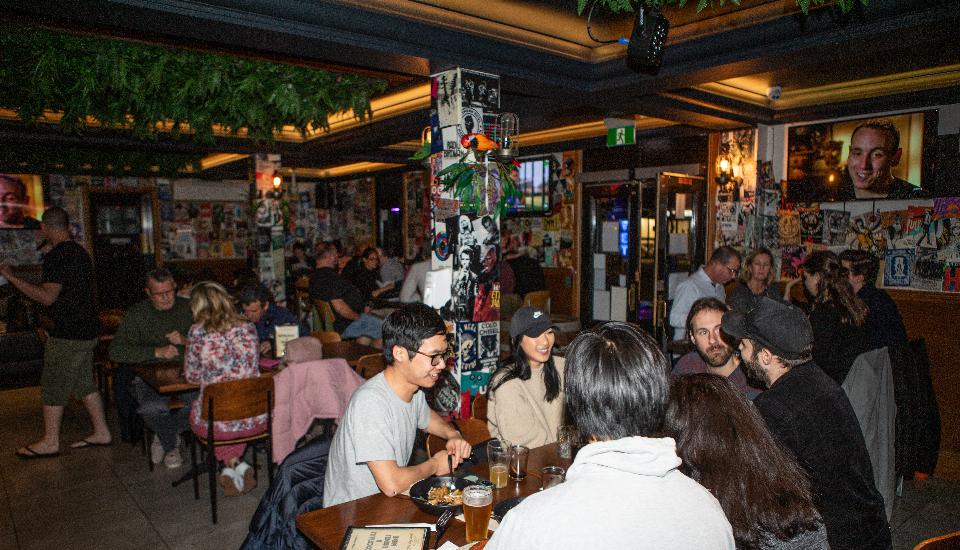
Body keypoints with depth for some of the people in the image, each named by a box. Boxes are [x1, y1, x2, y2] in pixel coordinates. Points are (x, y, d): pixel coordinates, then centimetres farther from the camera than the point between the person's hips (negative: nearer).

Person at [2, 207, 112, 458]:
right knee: (85, 383, 15)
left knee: (52, 387, 4)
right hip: (86, 331, 9)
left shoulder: (56, 256, -17)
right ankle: (101, 432, 20)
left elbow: (47, 296, -22)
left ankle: (50, 442, 14)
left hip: (67, 335, -9)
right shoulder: (81, 252, 12)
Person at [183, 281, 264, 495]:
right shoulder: (248, 328, -1)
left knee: (194, 408, 32)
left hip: (217, 423, -2)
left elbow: (192, 377, 1)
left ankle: (232, 464, 18)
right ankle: (237, 467, 22)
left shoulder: (198, 332, -10)